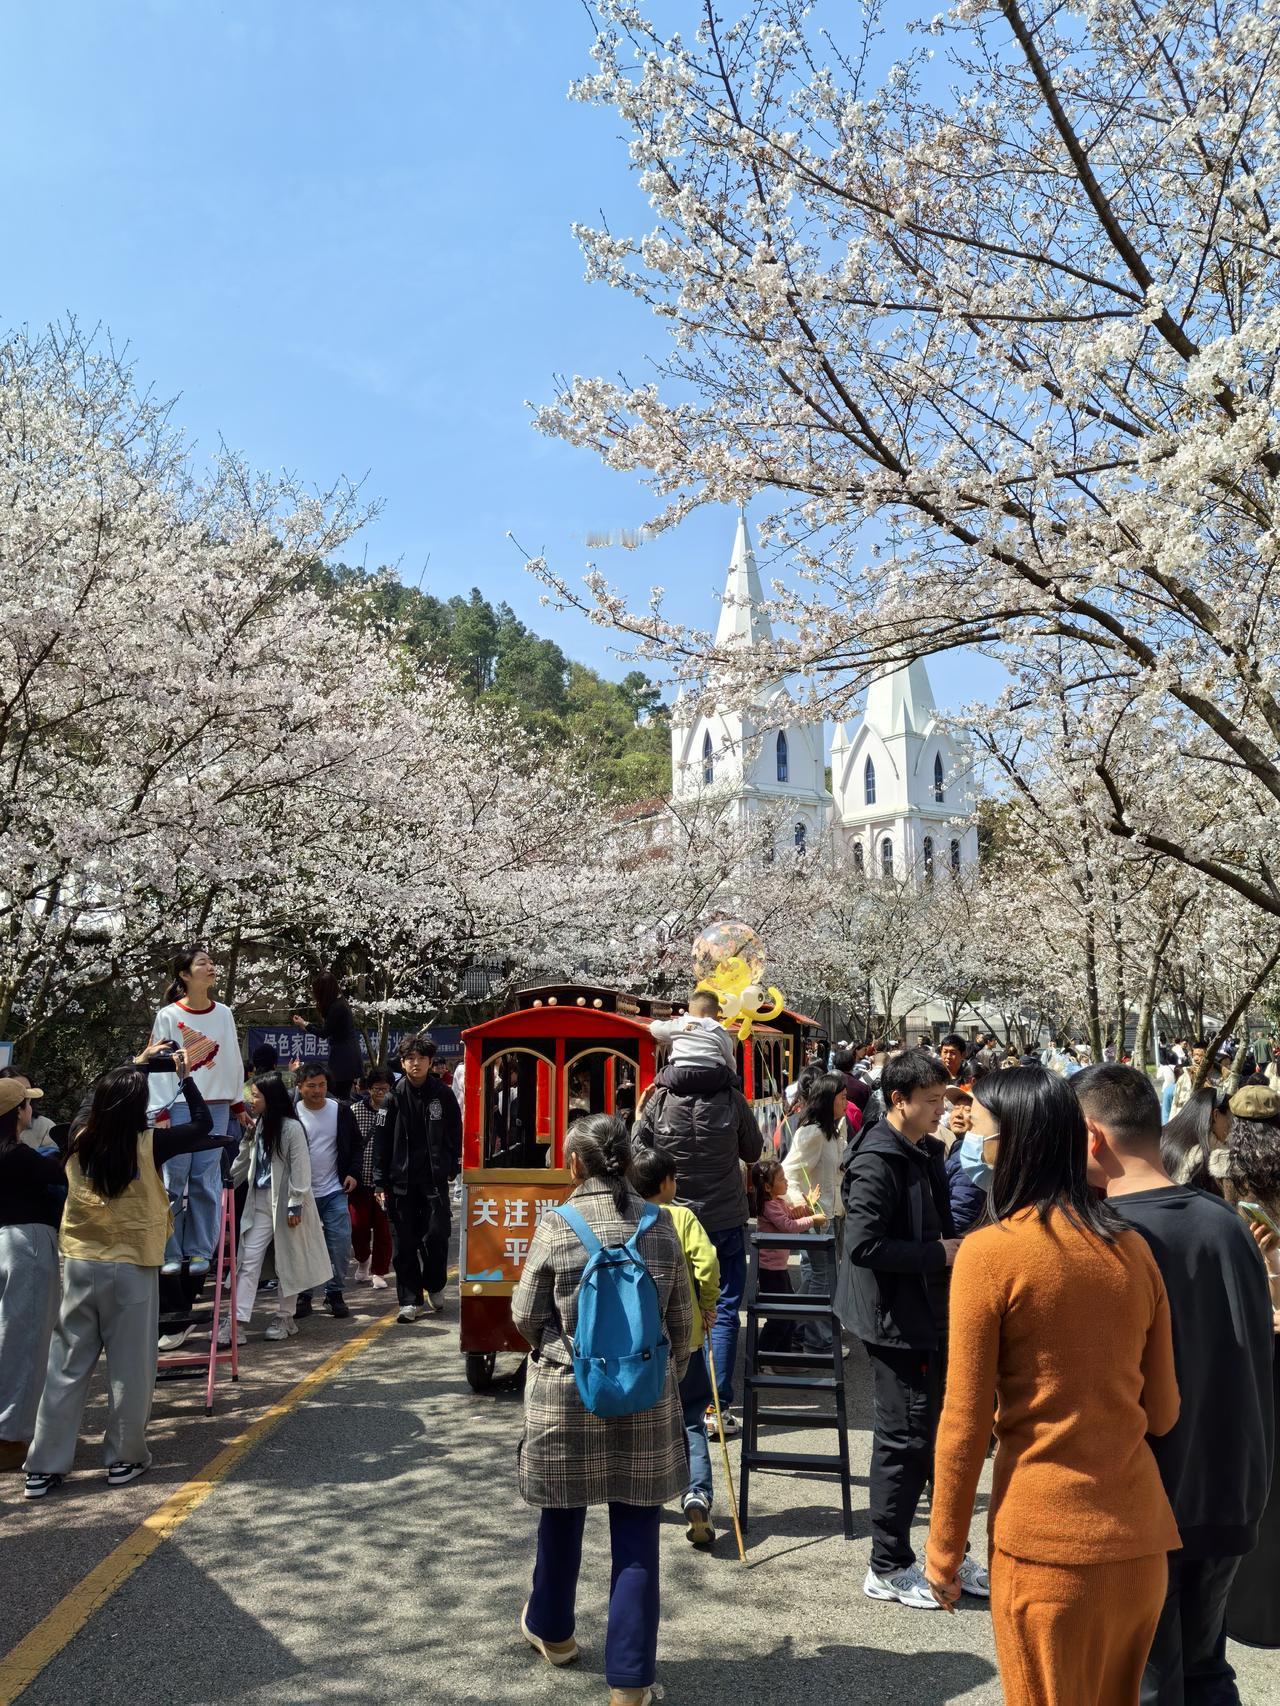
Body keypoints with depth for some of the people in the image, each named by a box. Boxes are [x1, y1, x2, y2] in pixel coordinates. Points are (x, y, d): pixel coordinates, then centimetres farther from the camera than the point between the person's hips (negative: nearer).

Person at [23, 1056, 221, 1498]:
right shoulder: (149, 1143, -13)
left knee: (66, 1367, 11)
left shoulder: (79, 1139, -1)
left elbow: (103, 1107, 21)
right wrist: (184, 1075, 9)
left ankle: (44, 1467, 15)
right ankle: (124, 1459, 19)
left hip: (78, 1264, 4)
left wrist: (135, 1067, 28)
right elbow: (203, 1123, 1)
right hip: (130, 1268, -4)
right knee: (129, 1368, 9)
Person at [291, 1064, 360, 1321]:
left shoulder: (341, 1111, 1)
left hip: (335, 1191, 2)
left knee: (341, 1242, -2)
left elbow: (356, 1143, 13)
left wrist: (353, 1172, 1)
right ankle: (303, 1295, 18)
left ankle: (334, 1292, 13)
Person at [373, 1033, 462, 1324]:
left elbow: (455, 1135, 10)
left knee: (436, 1235, -5)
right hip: (401, 1181, 0)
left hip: (435, 1180, 0)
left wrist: (452, 1169, 4)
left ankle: (435, 1285, 21)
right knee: (404, 1243, 3)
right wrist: (380, 1182, -3)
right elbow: (382, 1142, 1)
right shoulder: (394, 1098, 1)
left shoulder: (443, 1095, 3)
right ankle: (410, 1300, 14)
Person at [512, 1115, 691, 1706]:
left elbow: (526, 1315, -3)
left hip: (565, 1392, -1)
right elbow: (681, 1322, 2)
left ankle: (551, 1629, 43)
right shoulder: (661, 1226, -4)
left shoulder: (556, 1225, -12)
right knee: (636, 1531, 8)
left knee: (561, 1514, 19)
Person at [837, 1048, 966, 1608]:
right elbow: (865, 1245, -27)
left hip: (930, 1315, 9)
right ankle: (888, 1568, 18)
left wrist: (955, 1249, 2)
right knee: (904, 1441, 2)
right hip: (897, 1321, -9)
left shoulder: (925, 1154, 11)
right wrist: (940, 1254, -20)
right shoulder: (877, 1162, -20)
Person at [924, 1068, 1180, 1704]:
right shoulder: (1134, 1248, 0)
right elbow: (1162, 1411, 9)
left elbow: (965, 1422, -11)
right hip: (1141, 1536, 5)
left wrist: (945, 1548, 1)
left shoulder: (990, 1252, -15)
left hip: (1048, 1544, -5)